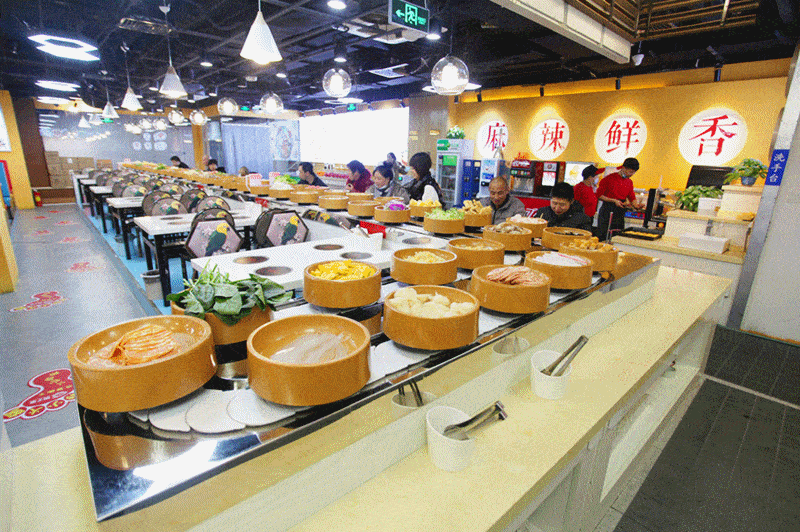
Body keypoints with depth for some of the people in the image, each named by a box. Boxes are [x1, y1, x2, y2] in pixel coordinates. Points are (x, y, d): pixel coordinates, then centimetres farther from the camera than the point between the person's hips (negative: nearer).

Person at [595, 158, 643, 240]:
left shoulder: (629, 182, 13)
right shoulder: (610, 178, -5)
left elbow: (632, 198, 19)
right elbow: (599, 195, -6)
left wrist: (636, 205, -3)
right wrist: (614, 201, -16)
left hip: (620, 212, 5)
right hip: (607, 211, -5)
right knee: (603, 237, -6)